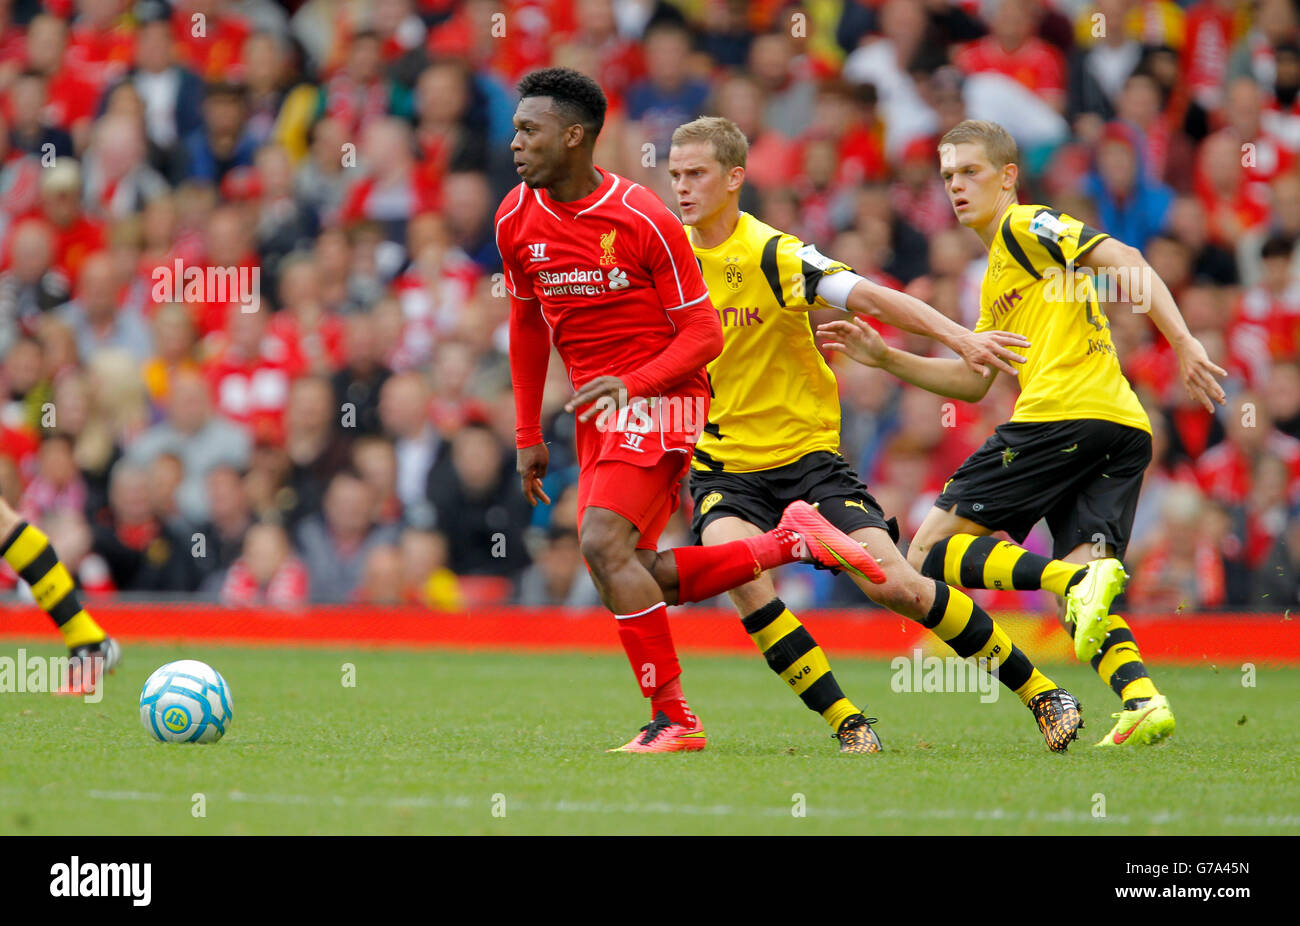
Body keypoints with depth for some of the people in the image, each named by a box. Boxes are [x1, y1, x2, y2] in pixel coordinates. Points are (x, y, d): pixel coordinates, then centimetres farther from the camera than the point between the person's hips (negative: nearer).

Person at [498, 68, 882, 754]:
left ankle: (672, 720, -18)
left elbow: (704, 334, -10)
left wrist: (632, 384, -25)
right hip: (597, 414, 7)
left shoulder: (643, 220, -14)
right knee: (637, 579, 1)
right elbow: (526, 325, 18)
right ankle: (790, 543, 13)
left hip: (659, 404, -7)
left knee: (604, 546, -23)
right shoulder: (516, 219, 4)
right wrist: (527, 435, 15)